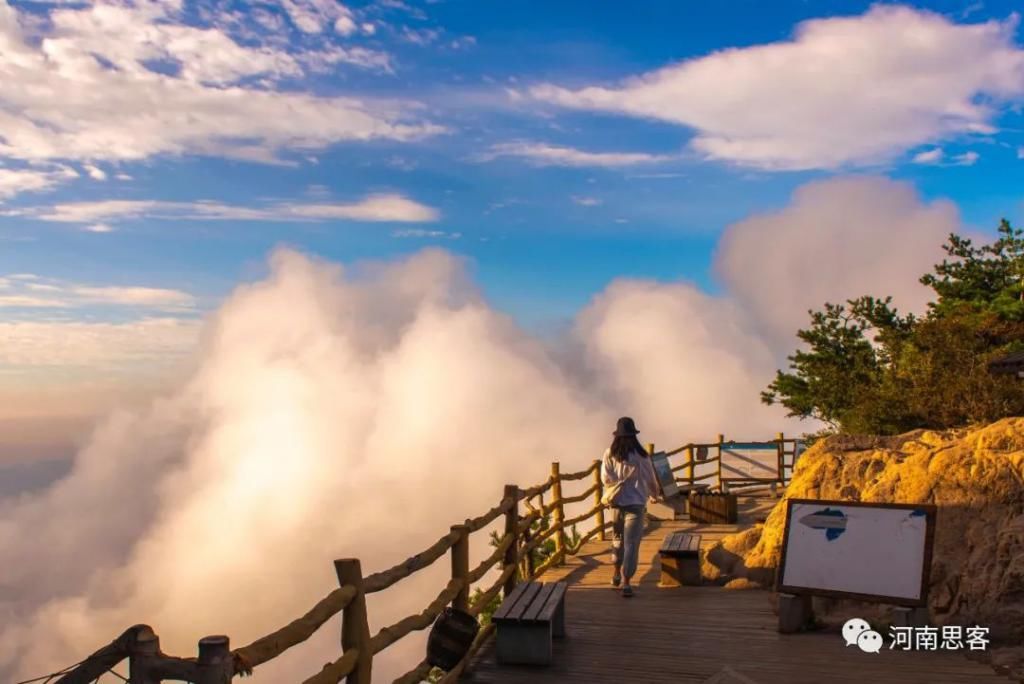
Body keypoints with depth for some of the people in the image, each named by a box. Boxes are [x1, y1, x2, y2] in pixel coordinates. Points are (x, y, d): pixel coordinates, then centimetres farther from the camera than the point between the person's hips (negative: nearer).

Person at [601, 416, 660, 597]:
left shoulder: (609, 454, -7)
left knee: (617, 537, 22)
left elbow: (605, 478, -9)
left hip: (617, 502, 3)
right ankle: (626, 582, -5)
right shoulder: (641, 455, -9)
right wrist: (655, 494, 21)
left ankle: (617, 574, 33)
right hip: (636, 503, -3)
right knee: (631, 542, 0)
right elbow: (650, 479, 1)